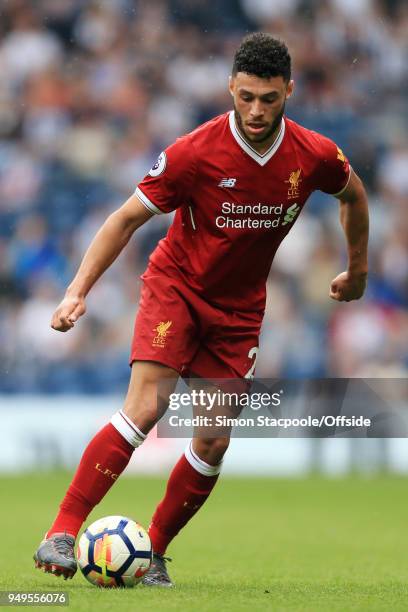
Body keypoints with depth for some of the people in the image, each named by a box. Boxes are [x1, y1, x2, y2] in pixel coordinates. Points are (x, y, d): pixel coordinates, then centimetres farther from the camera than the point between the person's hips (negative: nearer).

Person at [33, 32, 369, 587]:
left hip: (239, 310, 4)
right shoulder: (195, 152, -20)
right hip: (176, 286, -3)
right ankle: (63, 531, -22)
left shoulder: (315, 156, -11)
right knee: (145, 409, -23)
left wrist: (357, 270, 22)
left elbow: (353, 195, 13)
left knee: (213, 444, -3)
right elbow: (128, 218, -12)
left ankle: (154, 553, 14)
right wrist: (78, 291, -20)